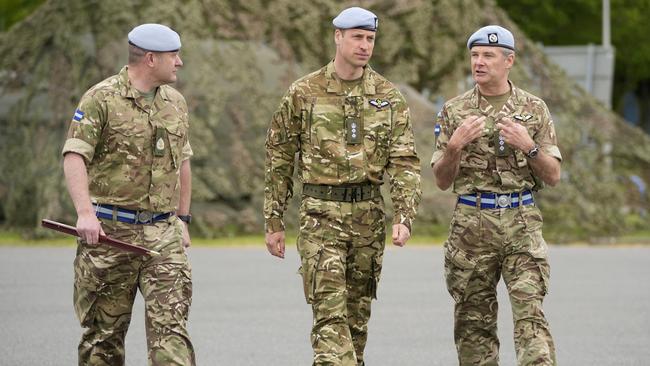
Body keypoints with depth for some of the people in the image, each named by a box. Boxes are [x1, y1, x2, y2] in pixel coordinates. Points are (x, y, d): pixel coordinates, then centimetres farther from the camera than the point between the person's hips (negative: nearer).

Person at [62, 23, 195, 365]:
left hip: (162, 234, 4)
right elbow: (74, 156, -16)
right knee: (104, 329, 5)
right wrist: (85, 213, -28)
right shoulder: (101, 99, -7)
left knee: (170, 324, -9)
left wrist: (182, 219, 20)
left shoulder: (175, 102, 13)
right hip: (110, 232, -4)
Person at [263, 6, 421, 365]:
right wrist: (273, 221, 4)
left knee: (357, 315, 10)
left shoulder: (387, 96, 5)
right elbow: (278, 158, 5)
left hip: (369, 214, 3)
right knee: (330, 314, -13)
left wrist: (405, 216, -11)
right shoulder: (304, 93, -1)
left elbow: (404, 161, 2)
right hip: (321, 214, -3)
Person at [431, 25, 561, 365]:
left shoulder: (534, 109, 6)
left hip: (522, 224, -1)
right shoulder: (454, 111, 6)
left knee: (530, 314, -12)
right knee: (474, 321, 4)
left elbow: (553, 176, 6)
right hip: (472, 225, 1)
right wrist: (455, 145, -12)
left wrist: (529, 147, -12)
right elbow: (442, 181, 6)